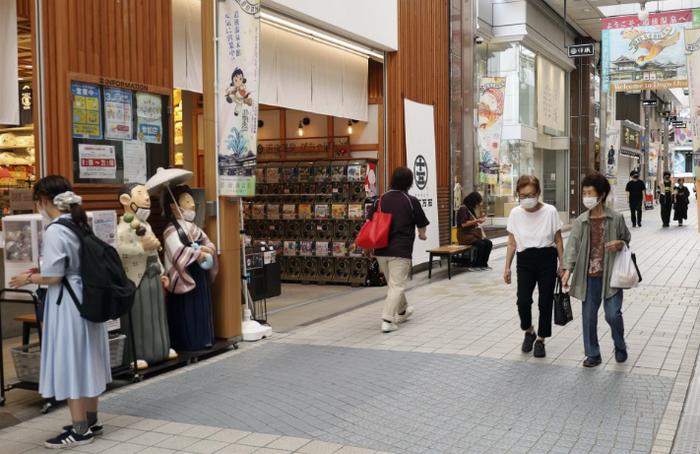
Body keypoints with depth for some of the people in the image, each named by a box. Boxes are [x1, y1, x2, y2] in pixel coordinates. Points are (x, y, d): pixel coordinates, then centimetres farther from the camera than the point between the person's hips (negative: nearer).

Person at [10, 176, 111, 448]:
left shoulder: (55, 231, -17)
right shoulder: (79, 225, 9)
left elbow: (53, 277, -17)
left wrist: (29, 279, 0)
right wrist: (39, 272, 19)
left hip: (67, 303, -9)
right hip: (85, 299, 9)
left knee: (70, 363, 0)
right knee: (84, 361, 16)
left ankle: (80, 430, 7)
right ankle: (90, 420, 26)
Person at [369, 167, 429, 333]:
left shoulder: (381, 199, 5)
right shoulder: (411, 201, -4)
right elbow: (421, 226, 4)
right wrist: (422, 235, 25)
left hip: (381, 250, 5)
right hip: (401, 250, -5)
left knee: (393, 283, 22)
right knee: (397, 286, -1)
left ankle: (402, 311, 40)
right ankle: (387, 320, -11)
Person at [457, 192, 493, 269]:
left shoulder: (471, 209, 15)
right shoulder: (463, 208, -12)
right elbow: (463, 224, -22)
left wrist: (479, 219, 4)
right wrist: (477, 220, -18)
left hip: (473, 233, 9)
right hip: (465, 235, -9)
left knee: (488, 243, -11)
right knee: (481, 244, -28)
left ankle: (483, 263, -3)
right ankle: (477, 265, -14)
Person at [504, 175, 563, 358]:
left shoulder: (550, 211, -8)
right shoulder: (515, 213, -3)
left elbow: (558, 241, 1)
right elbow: (512, 244, 5)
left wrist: (562, 264, 1)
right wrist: (507, 267, 4)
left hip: (547, 259, -1)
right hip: (525, 260, 1)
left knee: (545, 302, 4)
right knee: (523, 301, -8)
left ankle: (540, 340, 21)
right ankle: (529, 331, 22)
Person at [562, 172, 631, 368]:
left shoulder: (616, 219, -3)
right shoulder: (581, 222, 1)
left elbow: (627, 240, 10)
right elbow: (573, 246, -4)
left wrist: (620, 245, -14)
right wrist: (568, 269, -17)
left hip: (610, 274, -2)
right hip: (589, 276, 3)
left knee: (613, 314, -7)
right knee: (589, 317, 6)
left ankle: (620, 346, 22)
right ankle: (593, 354, 20)